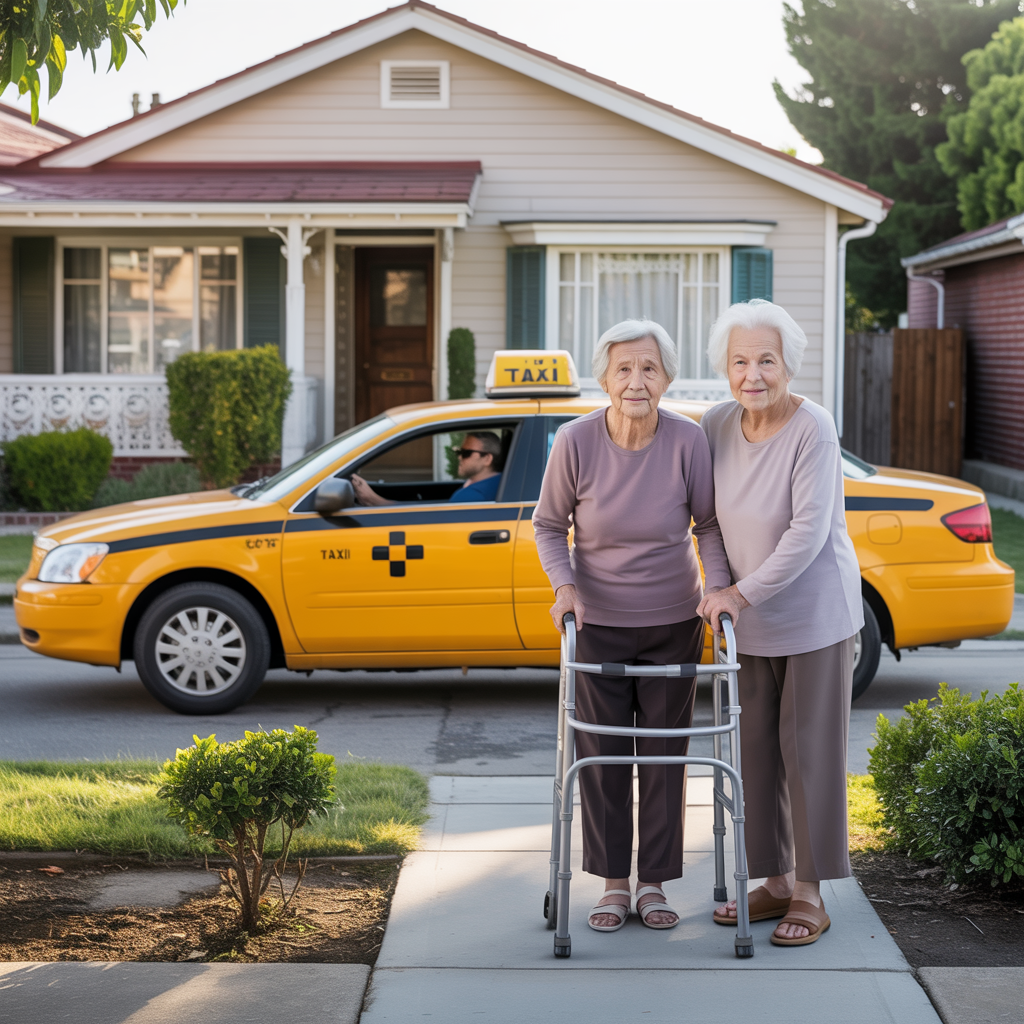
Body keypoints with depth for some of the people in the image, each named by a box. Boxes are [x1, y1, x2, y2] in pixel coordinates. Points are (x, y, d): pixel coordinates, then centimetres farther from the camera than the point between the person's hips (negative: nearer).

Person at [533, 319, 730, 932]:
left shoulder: (688, 442, -15)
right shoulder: (576, 442, -15)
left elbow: (710, 524, -2)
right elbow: (549, 524, 0)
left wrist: (719, 586, -16)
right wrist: (564, 584, -15)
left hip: (673, 623, 0)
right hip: (598, 622, 0)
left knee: (665, 755, 6)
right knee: (602, 755, 4)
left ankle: (655, 883, 19)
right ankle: (614, 883, 19)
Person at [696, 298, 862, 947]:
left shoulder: (813, 430, -19)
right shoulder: (717, 426, -2)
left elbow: (809, 531, -22)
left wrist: (743, 594, -18)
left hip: (816, 612, -6)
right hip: (750, 618, 6)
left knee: (809, 747, 0)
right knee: (756, 747, 9)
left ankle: (811, 895, 9)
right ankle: (775, 883, 21)